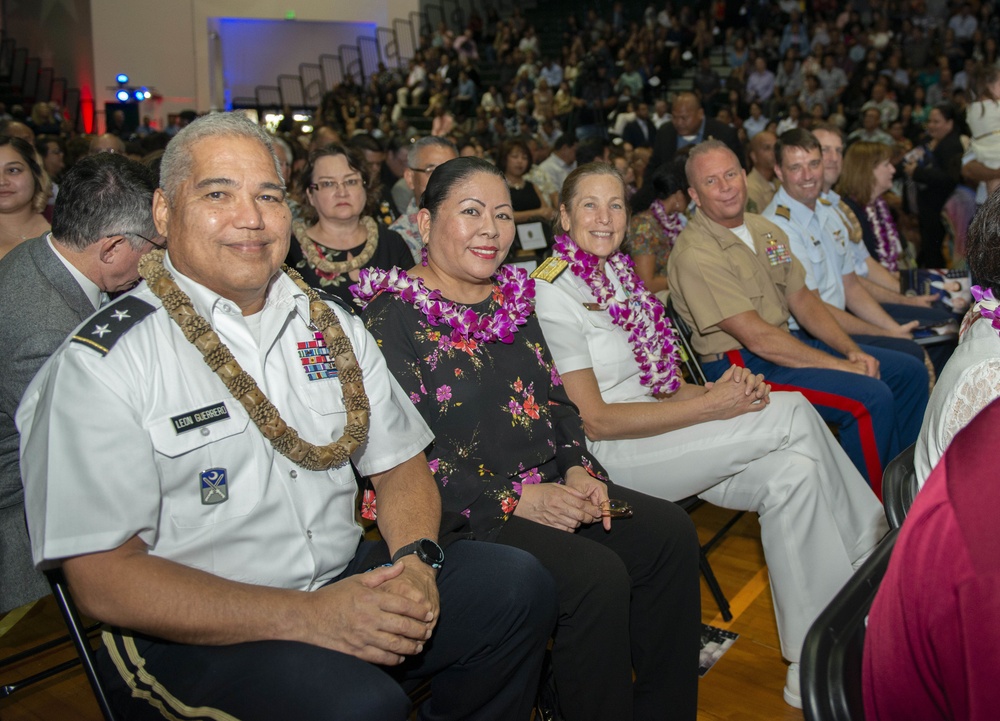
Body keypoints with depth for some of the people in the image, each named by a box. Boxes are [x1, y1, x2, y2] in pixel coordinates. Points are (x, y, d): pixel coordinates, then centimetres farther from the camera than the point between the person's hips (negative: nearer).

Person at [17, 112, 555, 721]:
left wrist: (415, 560, -12)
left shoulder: (330, 324, 9)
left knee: (518, 583, -10)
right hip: (192, 634, -6)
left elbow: (400, 464, 11)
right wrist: (307, 616, -24)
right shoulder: (103, 362, -10)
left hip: (345, 582, 6)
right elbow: (103, 579, -15)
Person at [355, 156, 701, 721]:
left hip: (550, 488, 8)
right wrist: (514, 499, -20)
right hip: (462, 514, -7)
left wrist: (579, 469, -2)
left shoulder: (513, 296, 15)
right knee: (596, 574, -26)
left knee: (670, 532, -9)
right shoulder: (393, 314, -8)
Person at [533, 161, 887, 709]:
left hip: (655, 428, 8)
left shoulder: (618, 275, 13)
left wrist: (719, 388, -7)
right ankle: (870, 549, 3)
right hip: (605, 456, -8)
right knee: (794, 413, -17)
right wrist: (709, 405, -17)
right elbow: (594, 418, -16)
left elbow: (652, 381, 14)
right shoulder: (553, 293, -12)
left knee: (791, 473, -16)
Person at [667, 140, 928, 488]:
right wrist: (843, 366, -19)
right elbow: (757, 337, -22)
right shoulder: (694, 255, -19)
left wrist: (852, 350, -3)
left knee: (910, 373, 7)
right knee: (871, 396, -23)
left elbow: (801, 300, 13)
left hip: (787, 342, 9)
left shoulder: (765, 229, 9)